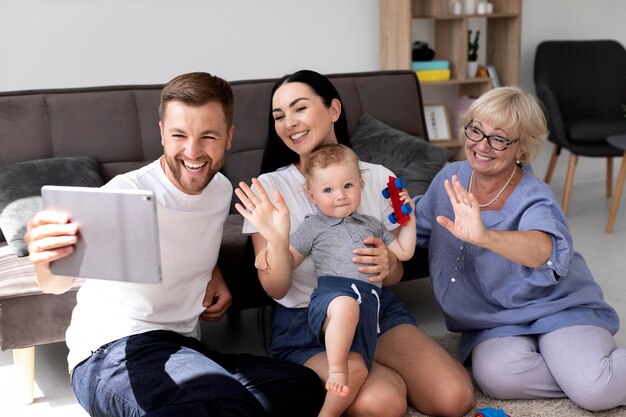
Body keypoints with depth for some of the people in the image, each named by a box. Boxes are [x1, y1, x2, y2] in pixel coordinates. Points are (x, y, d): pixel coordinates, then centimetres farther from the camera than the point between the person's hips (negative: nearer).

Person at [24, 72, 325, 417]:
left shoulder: (221, 190, 7)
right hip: (112, 351, -8)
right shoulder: (128, 192, -15)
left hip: (182, 348, 8)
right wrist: (48, 262, -53)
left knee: (304, 386, -12)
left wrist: (215, 276, 8)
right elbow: (59, 280, -28)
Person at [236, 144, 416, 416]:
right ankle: (335, 369, -29)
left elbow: (404, 252, 37)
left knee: (357, 368, -25)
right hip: (331, 294, -4)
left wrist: (409, 218, 29)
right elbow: (286, 266, 11)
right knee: (346, 303, -43)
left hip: (367, 305, 4)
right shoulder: (312, 227, 17)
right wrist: (276, 240, -9)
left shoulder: (372, 225, 31)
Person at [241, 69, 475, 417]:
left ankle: (387, 372, 8)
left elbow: (395, 273, 8)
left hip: (378, 309, 3)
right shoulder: (269, 188, -6)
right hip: (306, 324, -3)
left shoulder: (379, 178, 1)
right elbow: (275, 289, -9)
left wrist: (387, 264, -18)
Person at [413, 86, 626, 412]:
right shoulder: (450, 179, -4)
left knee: (596, 390, -30)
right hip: (494, 322, 4)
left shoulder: (533, 200, -19)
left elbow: (546, 250, -43)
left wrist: (484, 236, -61)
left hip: (555, 308, -4)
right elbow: (417, 228, 14)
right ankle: (578, 372, -4)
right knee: (496, 377, -30)